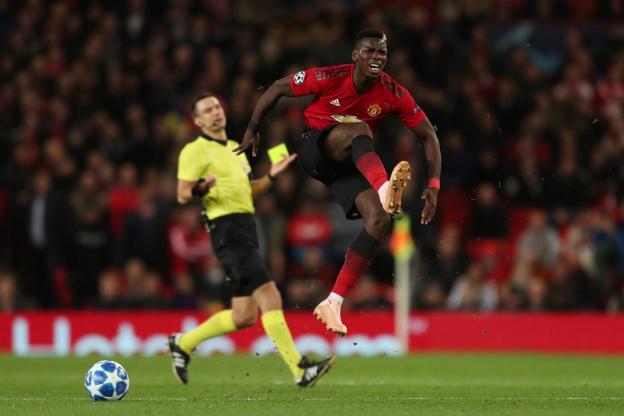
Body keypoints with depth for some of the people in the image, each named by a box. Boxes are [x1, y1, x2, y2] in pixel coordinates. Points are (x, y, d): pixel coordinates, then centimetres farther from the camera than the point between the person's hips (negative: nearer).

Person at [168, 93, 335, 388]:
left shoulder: (235, 148, 22)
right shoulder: (195, 151, -3)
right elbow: (182, 196, -8)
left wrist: (272, 175, 16)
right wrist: (201, 189, -28)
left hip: (246, 229, 9)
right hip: (227, 229, -9)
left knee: (244, 317, 7)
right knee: (269, 296, -18)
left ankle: (183, 343, 24)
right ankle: (300, 370, -20)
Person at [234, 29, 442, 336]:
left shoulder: (394, 94, -11)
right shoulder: (330, 78, -17)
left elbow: (428, 135, -4)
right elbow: (278, 88, -4)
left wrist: (434, 186, -14)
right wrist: (252, 129, 0)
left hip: (349, 165, 4)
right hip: (314, 148, -4)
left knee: (379, 220, -21)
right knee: (360, 129, -35)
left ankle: (333, 304, -20)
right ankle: (385, 190, -66)